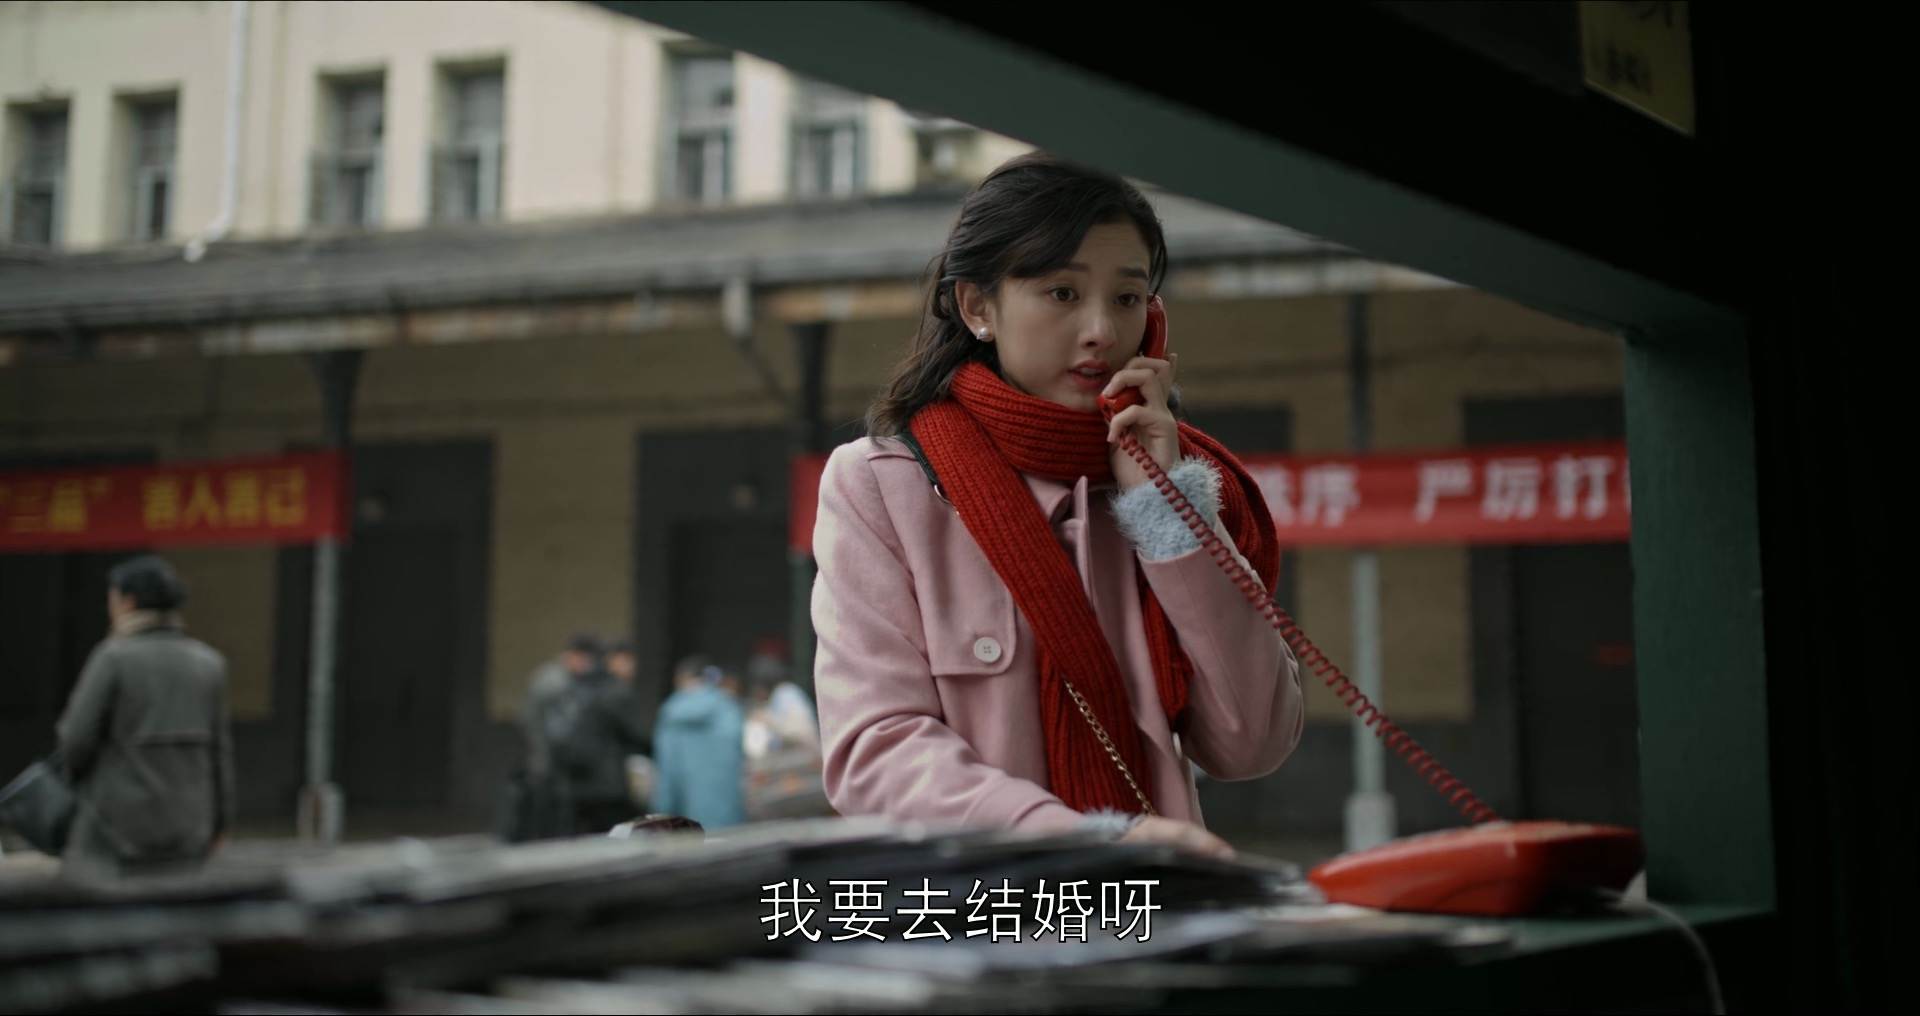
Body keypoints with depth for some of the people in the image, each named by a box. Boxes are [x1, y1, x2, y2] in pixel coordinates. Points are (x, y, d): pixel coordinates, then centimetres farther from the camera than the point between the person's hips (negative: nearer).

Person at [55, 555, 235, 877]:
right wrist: (220, 821, 13)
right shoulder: (208, 662, 4)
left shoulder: (113, 657, -11)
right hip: (185, 828, 5)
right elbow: (218, 748, 6)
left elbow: (77, 739, -12)